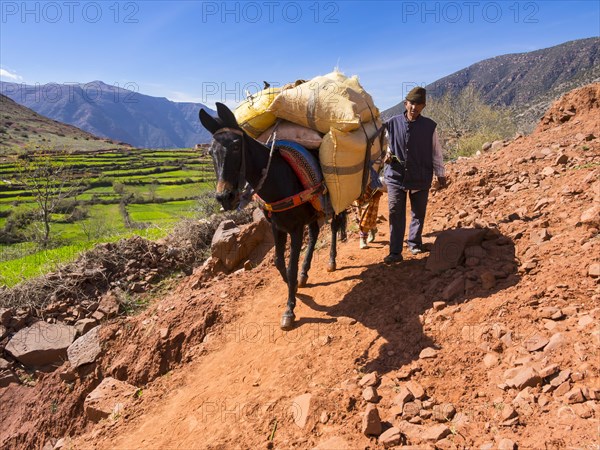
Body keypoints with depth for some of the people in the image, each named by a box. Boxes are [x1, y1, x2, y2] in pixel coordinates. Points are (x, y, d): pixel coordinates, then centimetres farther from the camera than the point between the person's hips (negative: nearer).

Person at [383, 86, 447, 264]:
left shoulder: (429, 126, -2)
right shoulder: (393, 123, -2)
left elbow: (436, 152, 5)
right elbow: (387, 145, 12)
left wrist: (441, 175, 8)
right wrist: (387, 154, -10)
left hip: (421, 178, 1)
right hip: (396, 176, 0)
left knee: (418, 213, 14)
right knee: (395, 214, -3)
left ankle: (414, 243, 34)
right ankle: (395, 252, 2)